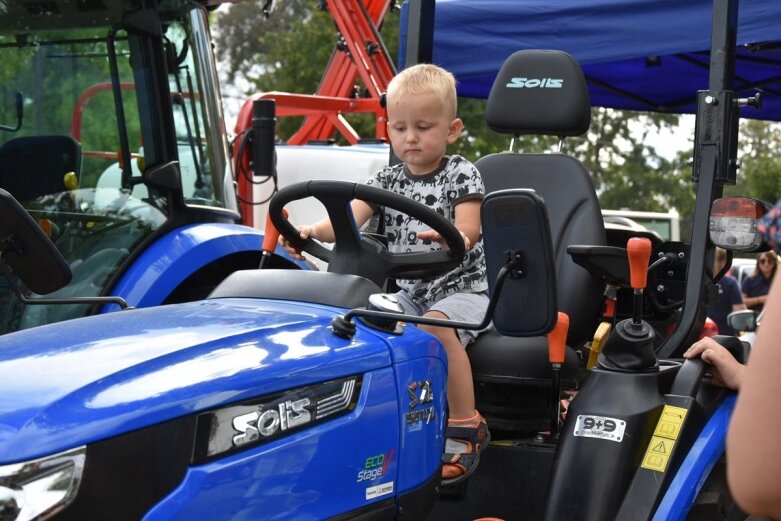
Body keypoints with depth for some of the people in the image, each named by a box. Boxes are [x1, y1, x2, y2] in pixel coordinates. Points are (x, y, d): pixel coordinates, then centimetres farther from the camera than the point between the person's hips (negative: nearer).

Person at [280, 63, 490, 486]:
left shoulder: (462, 176, -6)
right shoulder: (387, 180, 6)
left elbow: (467, 232, -20)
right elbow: (349, 217, -7)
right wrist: (313, 231, -28)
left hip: (461, 288, -5)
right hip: (408, 291, 6)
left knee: (435, 324, -35)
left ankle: (465, 427, -25)